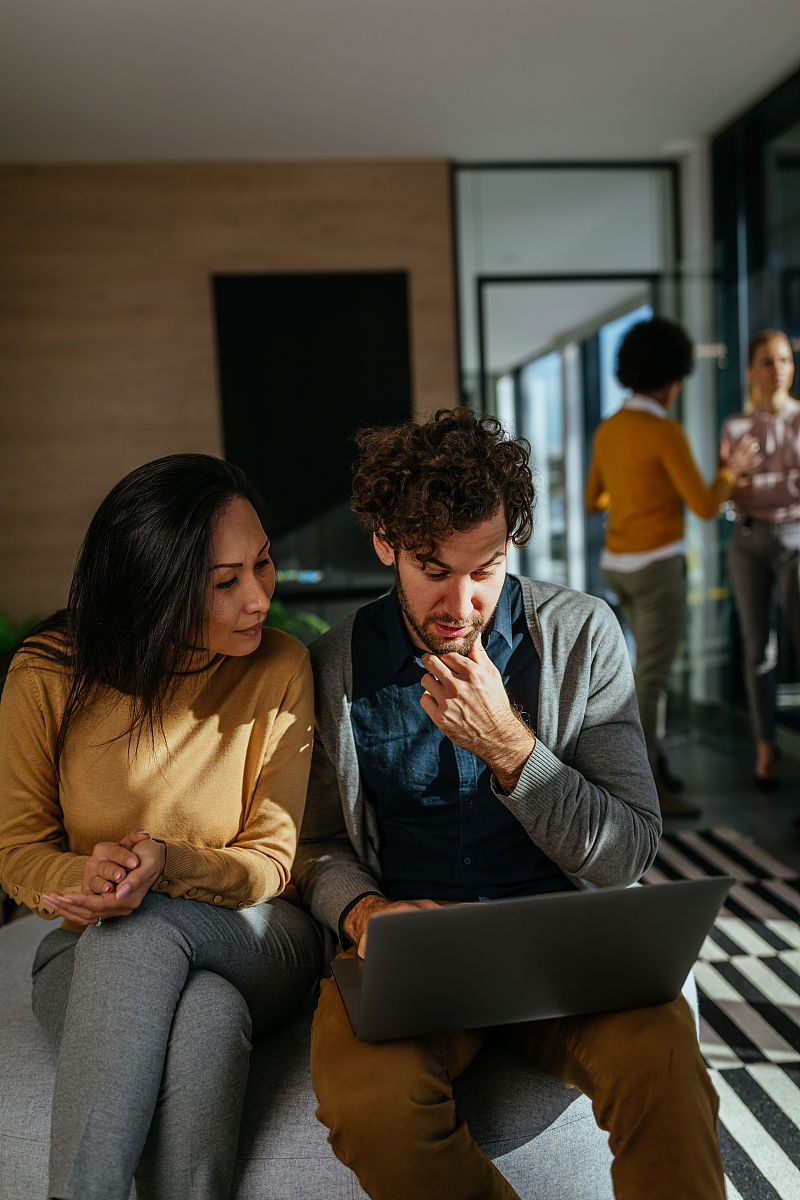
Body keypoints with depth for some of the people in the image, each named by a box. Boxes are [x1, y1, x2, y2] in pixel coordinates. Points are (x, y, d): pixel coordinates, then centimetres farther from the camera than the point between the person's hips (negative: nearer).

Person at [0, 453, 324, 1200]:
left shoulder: (279, 670, -10)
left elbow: (269, 863, -6)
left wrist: (168, 864, -28)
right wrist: (80, 879, -25)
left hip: (252, 938, 0)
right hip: (93, 955, 0)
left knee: (140, 928, -34)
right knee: (206, 1018, -35)